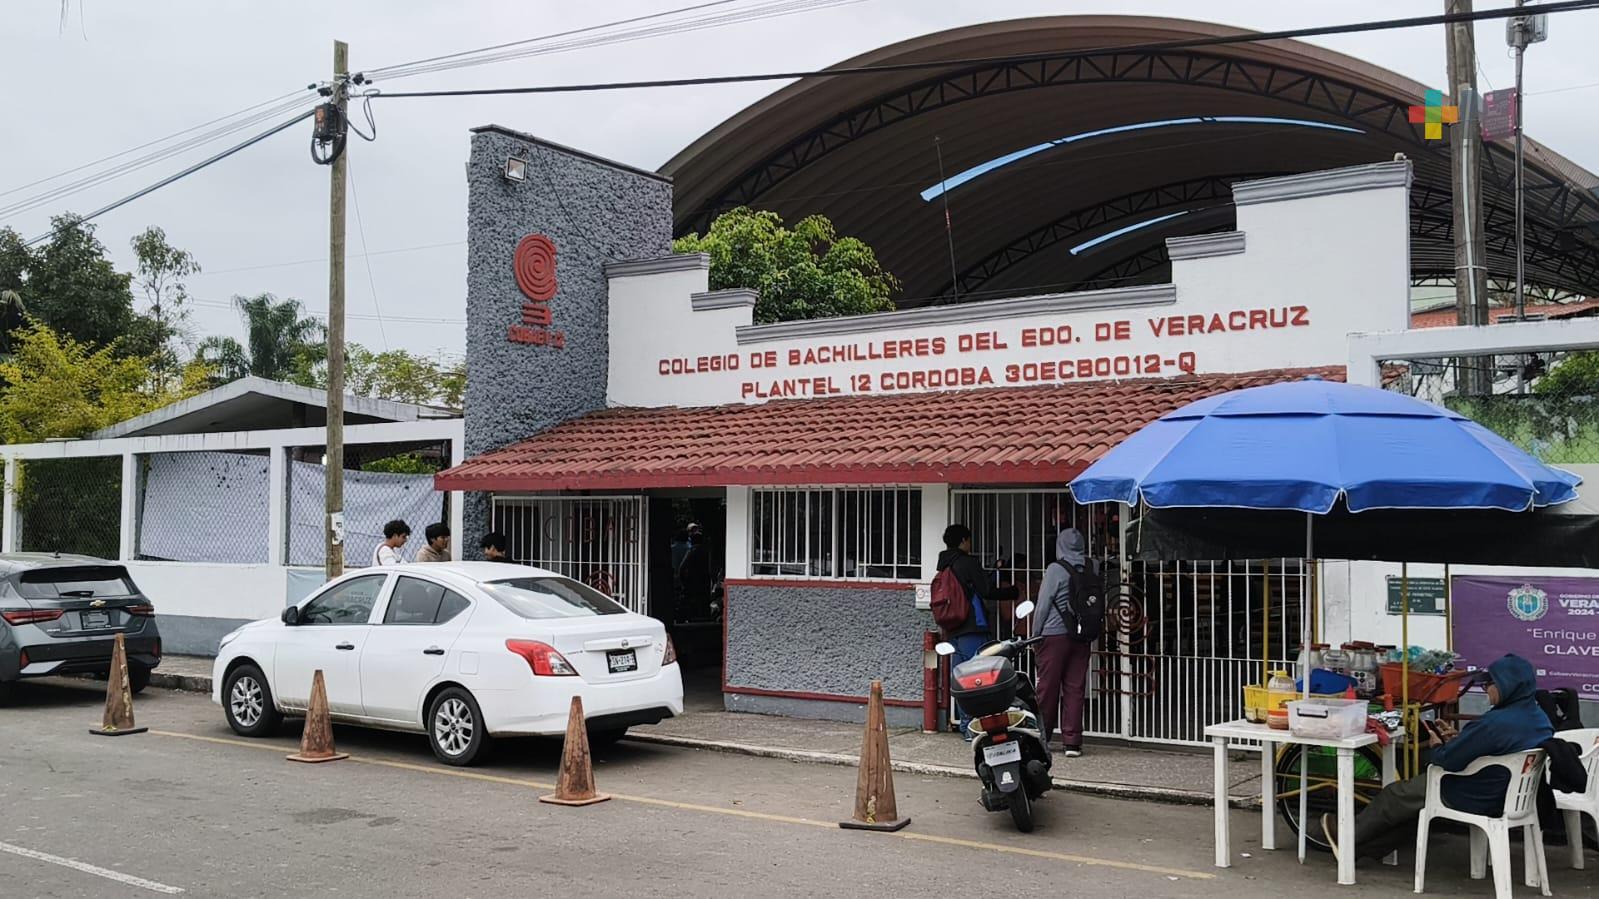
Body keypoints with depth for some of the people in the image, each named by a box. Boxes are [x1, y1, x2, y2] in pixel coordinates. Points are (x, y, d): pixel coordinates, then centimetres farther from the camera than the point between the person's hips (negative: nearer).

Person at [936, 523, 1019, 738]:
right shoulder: (968, 563, -8)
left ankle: (966, 726, 12)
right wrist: (1012, 591, 3)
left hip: (952, 630, 8)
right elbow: (987, 592, -10)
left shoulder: (944, 566, 16)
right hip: (972, 629, -8)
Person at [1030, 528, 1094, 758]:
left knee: (1048, 687, 6)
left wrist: (1035, 635, 3)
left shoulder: (1056, 569, -9)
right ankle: (1072, 742, 4)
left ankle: (1041, 736, 16)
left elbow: (1043, 605, -6)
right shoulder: (1091, 569, 2)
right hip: (1082, 637, 4)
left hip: (1055, 635, -4)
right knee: (1076, 689, 5)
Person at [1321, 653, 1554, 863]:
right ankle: (1366, 847, 32)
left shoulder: (1496, 723, -31)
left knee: (1398, 795, 12)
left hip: (1476, 800, -8)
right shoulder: (1539, 717, -3)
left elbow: (1448, 761, -23)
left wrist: (1437, 745, -3)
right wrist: (1459, 737, 4)